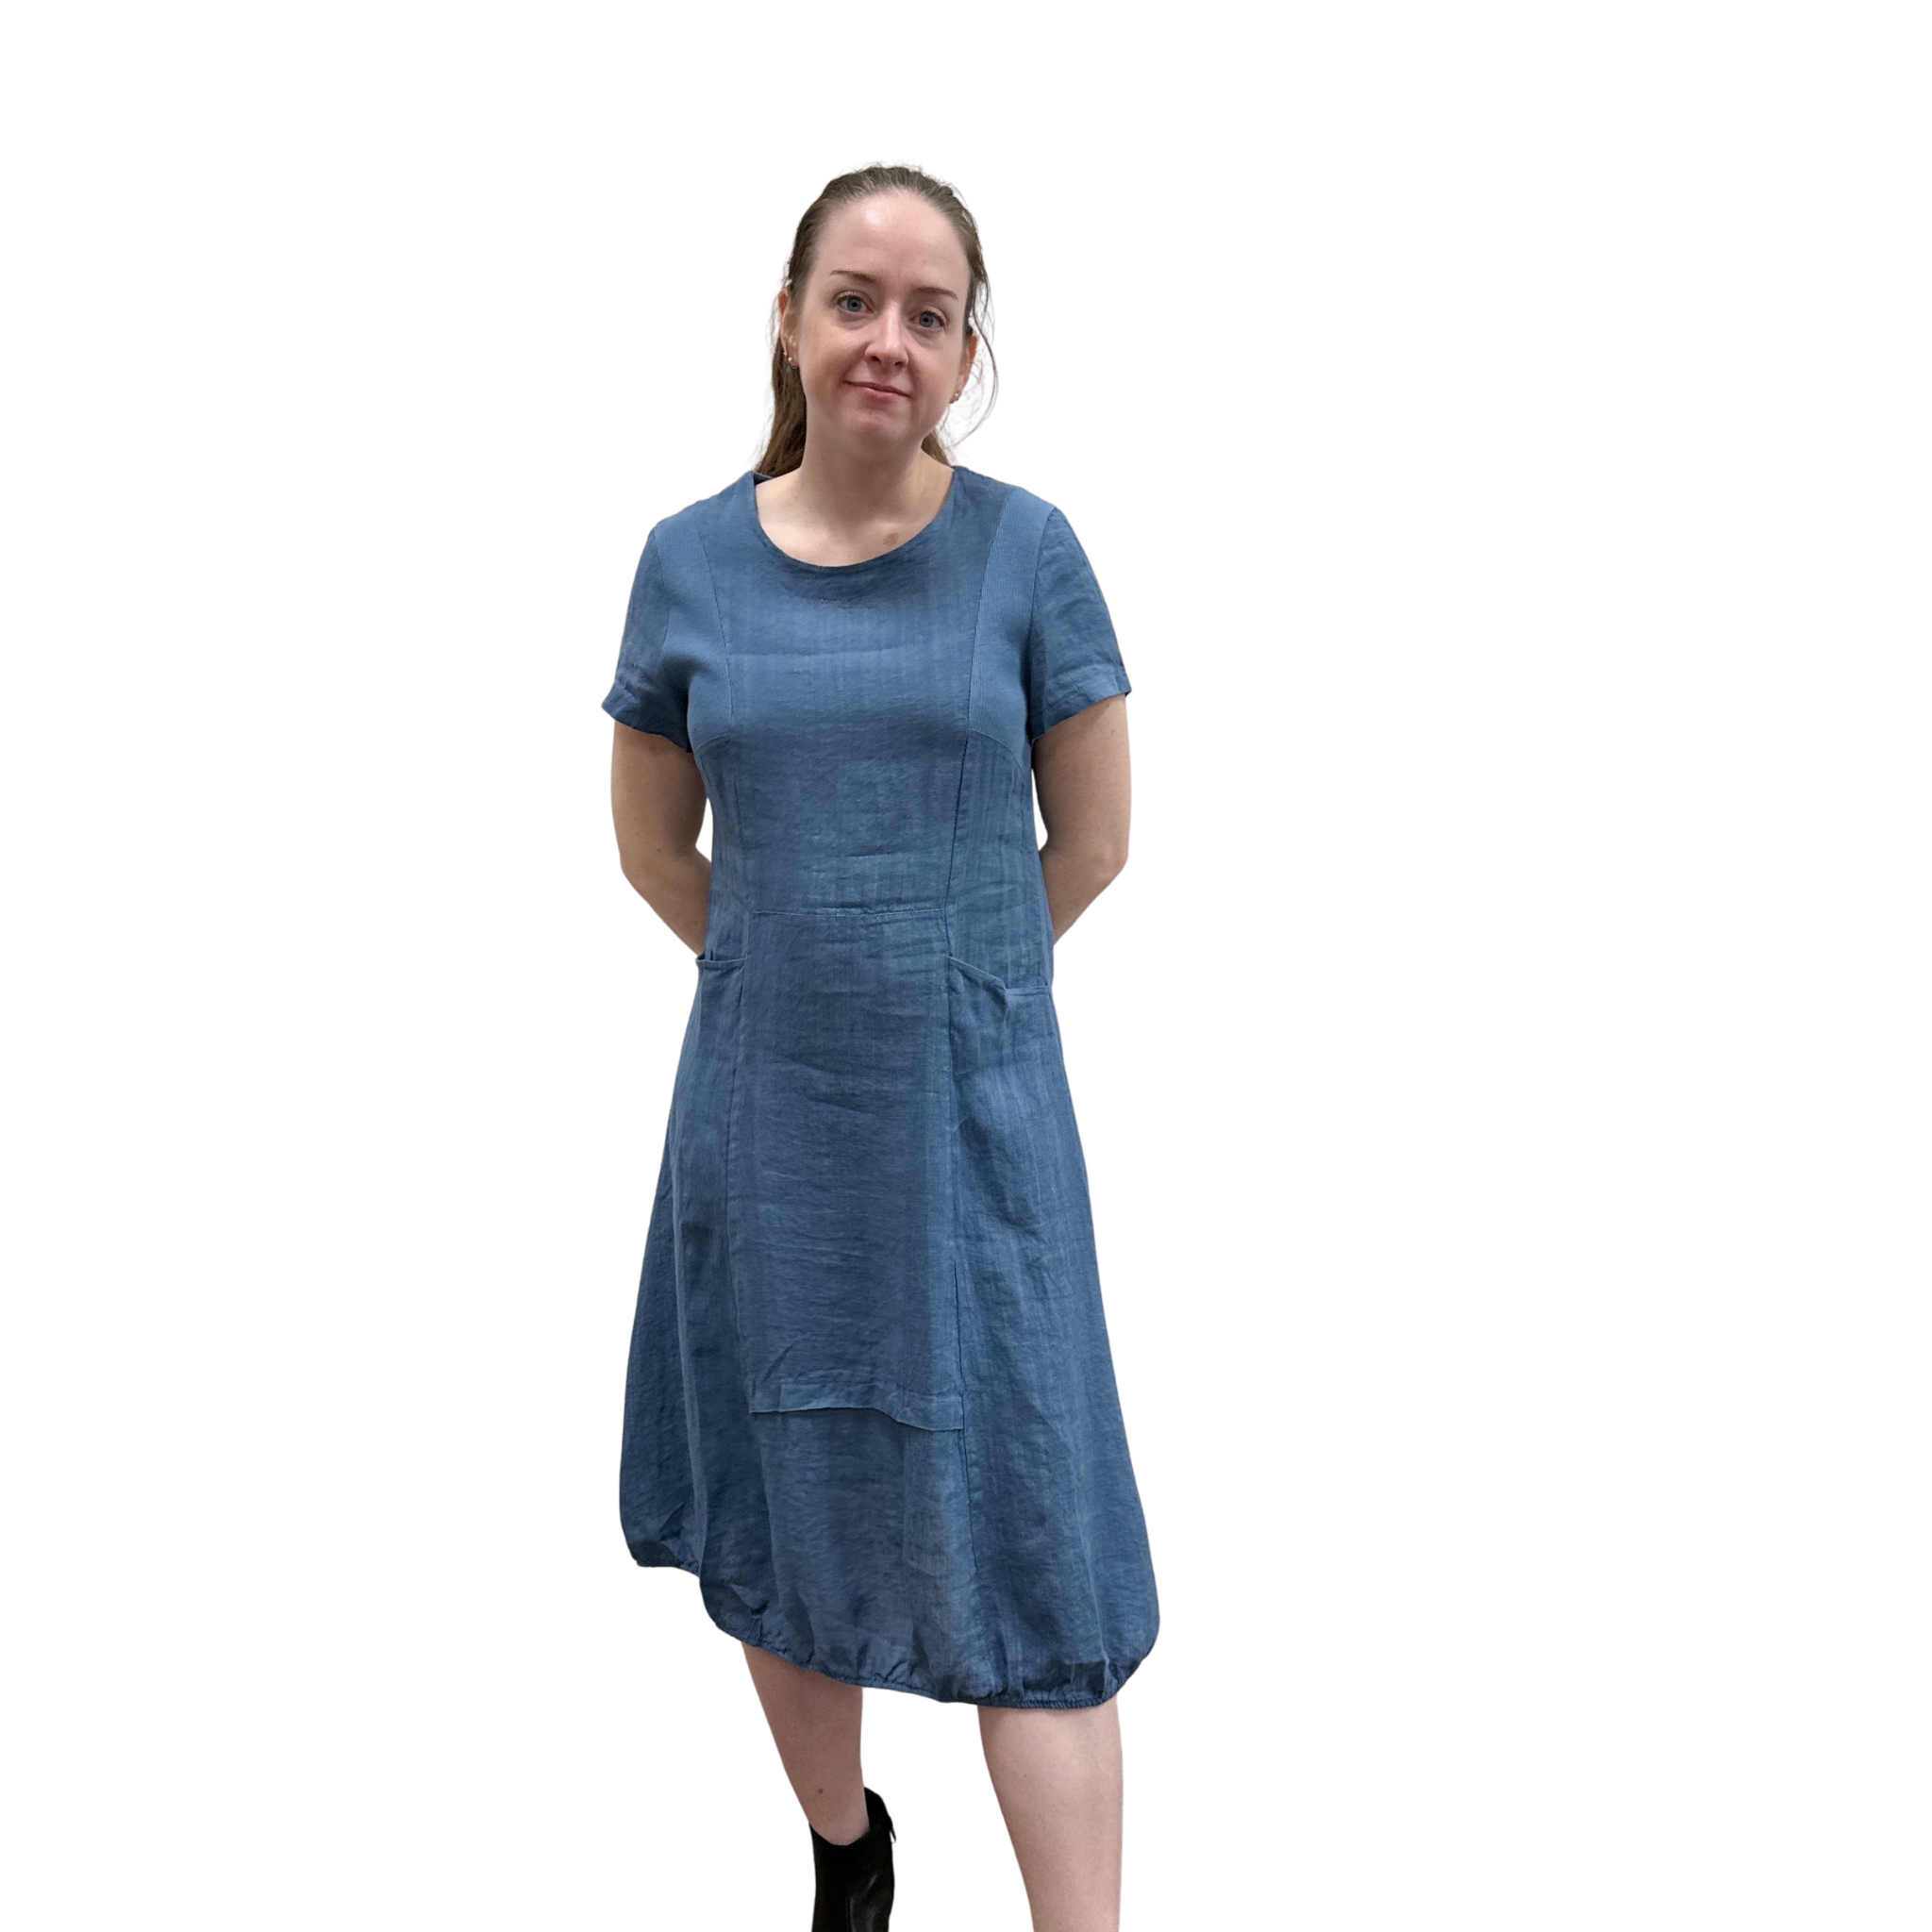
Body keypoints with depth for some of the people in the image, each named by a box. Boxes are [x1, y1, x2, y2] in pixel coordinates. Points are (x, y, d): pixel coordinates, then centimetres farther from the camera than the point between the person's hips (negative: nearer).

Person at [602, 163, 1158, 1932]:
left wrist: (942, 977, 8)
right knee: (780, 1517, 15)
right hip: (764, 1119, 3)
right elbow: (652, 841, 10)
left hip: (974, 1114, -2)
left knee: (1021, 1549, 0)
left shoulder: (1026, 552, -5)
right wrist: (797, 973, 7)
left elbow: (1094, 839, 1)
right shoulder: (691, 560, 0)